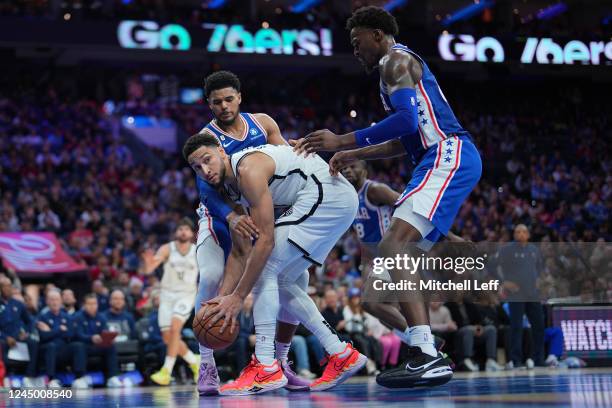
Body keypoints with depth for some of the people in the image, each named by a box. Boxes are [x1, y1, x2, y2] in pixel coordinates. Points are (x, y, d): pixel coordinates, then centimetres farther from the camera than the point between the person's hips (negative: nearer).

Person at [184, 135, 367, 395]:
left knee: (265, 269, -13)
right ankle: (341, 354, 15)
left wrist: (238, 297, -20)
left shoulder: (249, 169, -19)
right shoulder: (231, 186, 12)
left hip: (326, 194, -10)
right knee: (280, 281, 14)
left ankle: (265, 367, -15)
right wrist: (222, 296, 4)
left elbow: (265, 240, -22)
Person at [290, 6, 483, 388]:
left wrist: (343, 141, -16)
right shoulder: (401, 64, 29)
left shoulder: (395, 59, -3)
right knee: (403, 253, 15)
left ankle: (427, 357, -32)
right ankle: (428, 355, 16)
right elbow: (405, 142, 33)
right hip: (445, 160, 11)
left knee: (393, 247, -22)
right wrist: (354, 155, 26)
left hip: (449, 156, -11)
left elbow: (407, 120, -19)